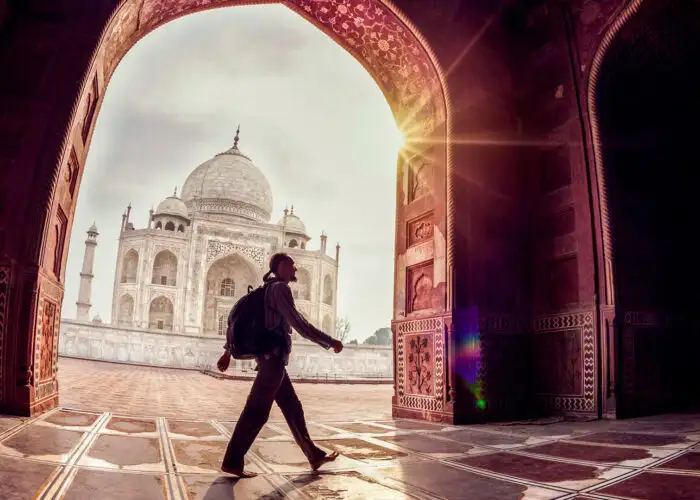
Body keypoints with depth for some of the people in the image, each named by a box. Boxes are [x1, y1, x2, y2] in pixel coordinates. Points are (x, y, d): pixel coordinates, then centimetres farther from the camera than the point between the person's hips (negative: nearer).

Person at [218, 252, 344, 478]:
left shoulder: (268, 290, 20)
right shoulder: (280, 288, -10)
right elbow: (300, 325, -17)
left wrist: (228, 351, 23)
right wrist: (331, 342, -11)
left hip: (270, 358, 10)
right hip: (273, 357, -10)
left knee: (293, 408, 12)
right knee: (256, 411, -6)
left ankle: (315, 455, 19)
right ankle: (232, 461, 0)